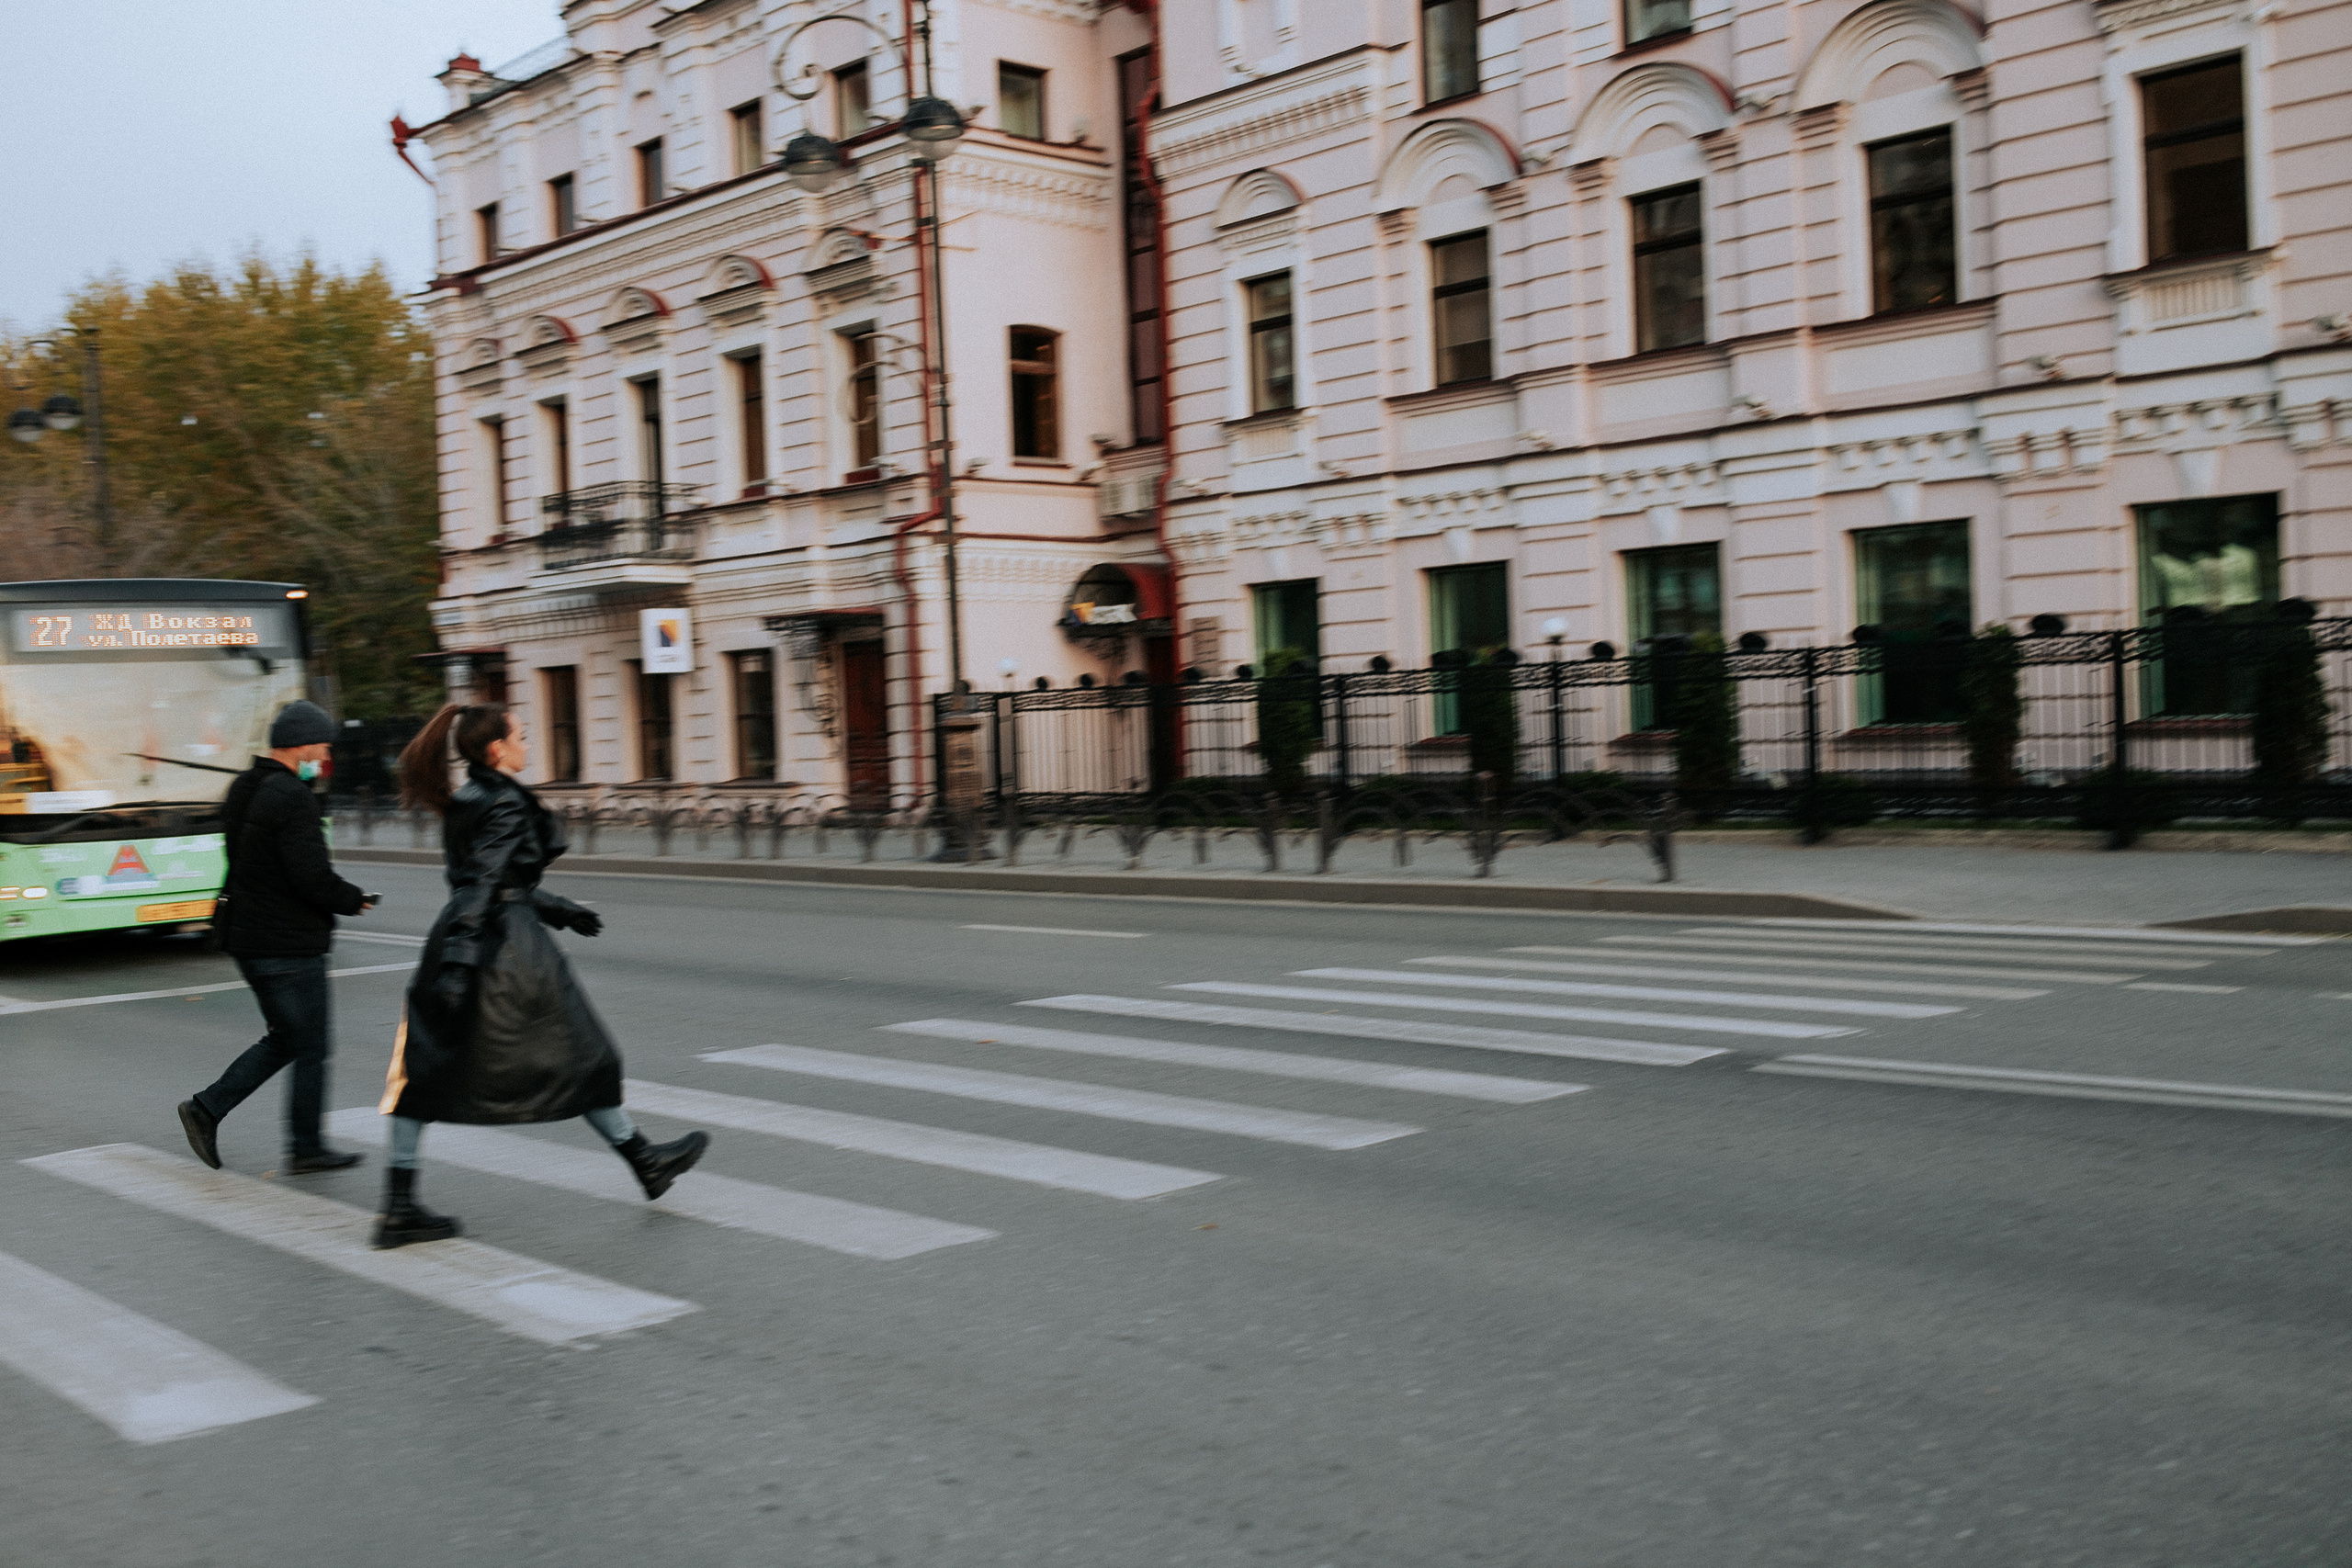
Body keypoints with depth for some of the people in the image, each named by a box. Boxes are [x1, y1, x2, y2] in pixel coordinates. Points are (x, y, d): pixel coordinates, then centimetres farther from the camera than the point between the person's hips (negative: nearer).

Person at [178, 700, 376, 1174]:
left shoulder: (243, 789, 12)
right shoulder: (292, 798, -20)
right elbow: (313, 877, -25)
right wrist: (355, 901, -6)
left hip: (248, 939, 10)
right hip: (289, 944, -9)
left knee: (285, 1038, 19)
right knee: (311, 1046, 3)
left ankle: (207, 1107, 12)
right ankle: (306, 1149, 12)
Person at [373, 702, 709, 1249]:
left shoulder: (467, 800, 13)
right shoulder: (506, 805, -15)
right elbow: (481, 886, -23)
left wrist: (558, 909, 30)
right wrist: (460, 963, -29)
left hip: (462, 942, 9)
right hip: (508, 949, -9)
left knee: (427, 1070, 5)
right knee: (578, 1056, 7)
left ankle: (399, 1209, 4)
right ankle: (645, 1162, 23)